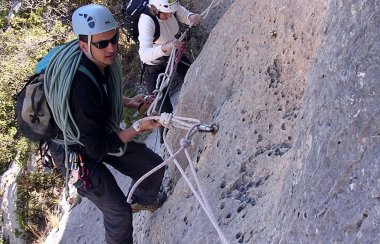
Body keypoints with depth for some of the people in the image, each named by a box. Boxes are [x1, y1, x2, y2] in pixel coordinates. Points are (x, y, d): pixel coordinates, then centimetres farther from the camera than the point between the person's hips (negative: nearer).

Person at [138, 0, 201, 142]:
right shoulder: (146, 20, -38)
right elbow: (144, 54, -47)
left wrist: (192, 17, -35)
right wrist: (165, 48, -64)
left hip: (172, 53, 6)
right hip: (153, 64, -6)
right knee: (165, 109, -5)